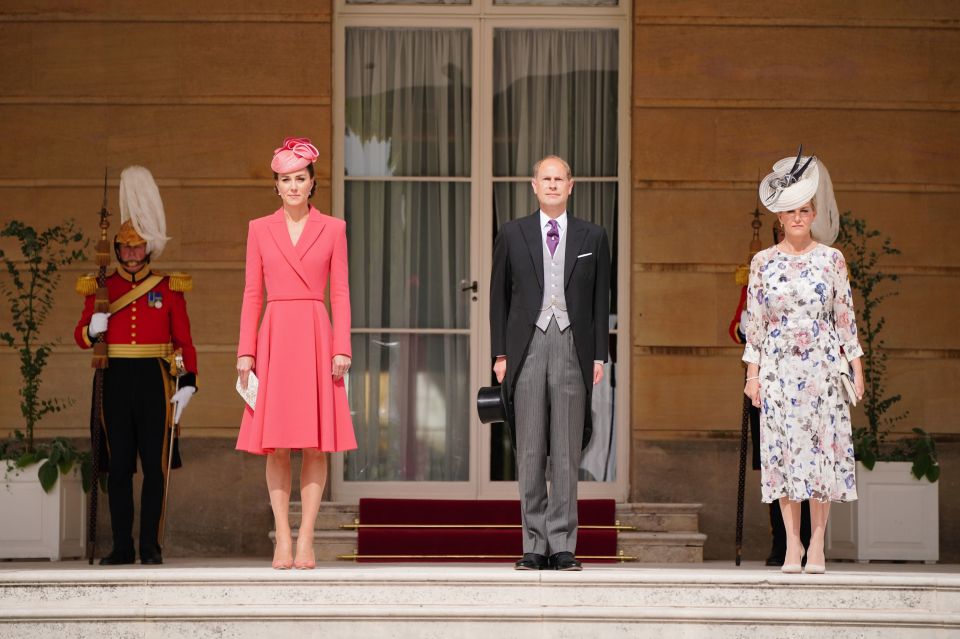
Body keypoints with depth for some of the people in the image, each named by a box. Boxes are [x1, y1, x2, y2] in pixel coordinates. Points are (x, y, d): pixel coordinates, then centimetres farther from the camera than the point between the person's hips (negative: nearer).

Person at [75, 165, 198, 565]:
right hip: (116, 382, 1)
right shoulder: (101, 288, 8)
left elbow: (185, 341, 4)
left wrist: (188, 383, -6)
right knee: (118, 468, 2)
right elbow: (81, 336, 8)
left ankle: (150, 547, 5)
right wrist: (92, 328, -15)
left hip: (154, 382, -1)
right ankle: (122, 547, 6)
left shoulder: (169, 289, 6)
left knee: (154, 467, -1)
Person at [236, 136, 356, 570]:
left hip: (316, 337, -1)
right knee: (276, 446, -1)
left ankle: (306, 539, 1)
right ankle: (282, 538, 4)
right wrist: (245, 351, 0)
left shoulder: (332, 229, 7)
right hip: (274, 339, 1)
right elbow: (252, 294, 7)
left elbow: (340, 292, 4)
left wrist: (342, 348, -4)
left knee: (316, 445, -3)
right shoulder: (260, 229, 9)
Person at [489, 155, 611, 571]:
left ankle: (562, 546, 4)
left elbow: (600, 301, 10)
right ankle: (534, 545, 5)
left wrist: (599, 356, 3)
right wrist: (501, 353, 3)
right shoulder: (512, 235, 9)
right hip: (527, 346, 0)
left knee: (567, 454, 0)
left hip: (572, 349, 0)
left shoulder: (592, 238, 10)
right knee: (530, 453, 1)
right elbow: (499, 296, 9)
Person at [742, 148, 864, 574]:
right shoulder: (763, 262, 4)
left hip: (821, 366, -1)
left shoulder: (831, 259, 3)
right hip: (778, 367, 1)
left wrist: (856, 366, 2)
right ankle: (792, 543, 4)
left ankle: (817, 544, 1)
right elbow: (754, 319, 5)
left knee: (823, 447, -3)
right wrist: (753, 372, 1)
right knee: (783, 448, -1)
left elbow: (845, 315, 5)